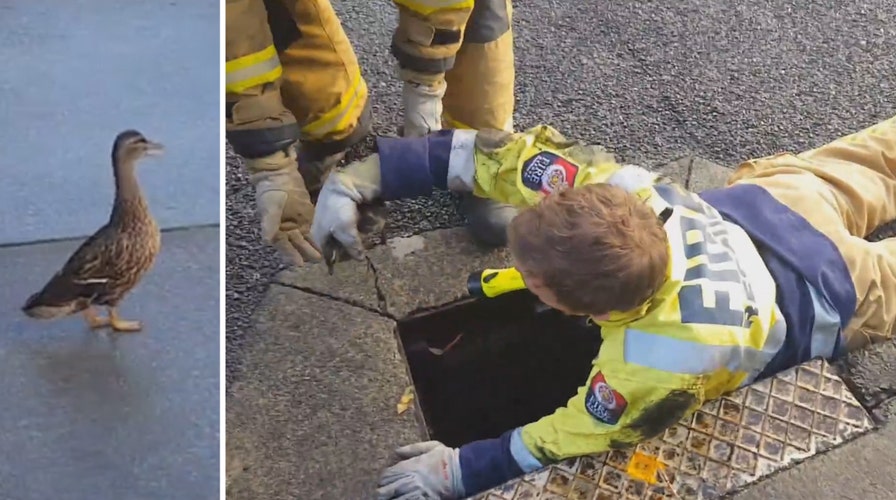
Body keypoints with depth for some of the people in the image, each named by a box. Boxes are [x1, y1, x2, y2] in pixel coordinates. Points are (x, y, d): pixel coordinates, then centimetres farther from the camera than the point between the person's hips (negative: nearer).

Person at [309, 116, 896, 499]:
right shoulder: (614, 189, -40)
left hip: (835, 292, -3)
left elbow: (572, 436, -34)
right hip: (769, 197, 3)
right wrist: (361, 177, -33)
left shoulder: (661, 362, -51)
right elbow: (505, 153, -31)